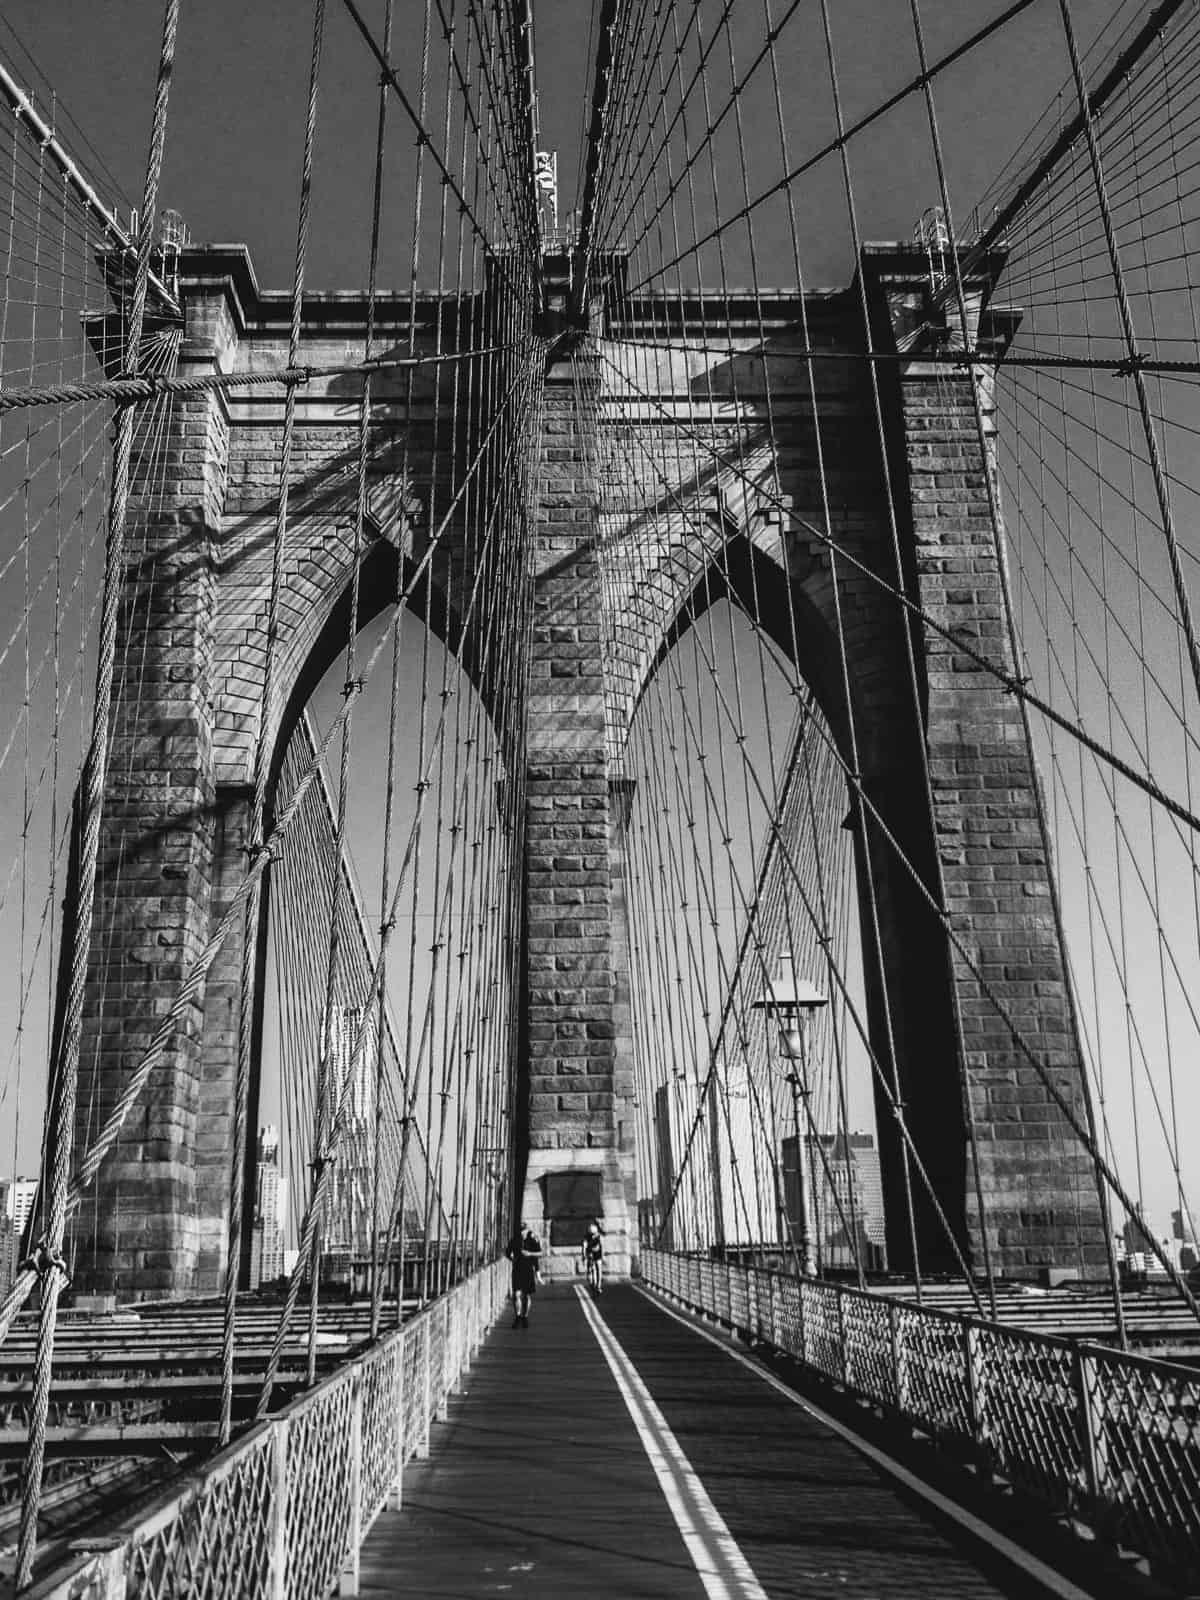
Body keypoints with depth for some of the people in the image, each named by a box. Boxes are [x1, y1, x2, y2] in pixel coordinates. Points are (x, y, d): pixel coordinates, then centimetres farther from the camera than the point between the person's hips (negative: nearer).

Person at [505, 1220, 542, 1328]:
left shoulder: (534, 1240, -7)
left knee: (527, 1295, 7)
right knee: (516, 1294, -13)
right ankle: (517, 1317, -1)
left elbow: (540, 1253, -12)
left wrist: (529, 1254, -25)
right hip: (517, 1270, 0)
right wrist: (512, 1259, -5)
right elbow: (507, 1253, 11)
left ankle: (525, 1317, 24)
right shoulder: (514, 1240, -3)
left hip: (530, 1270, 0)